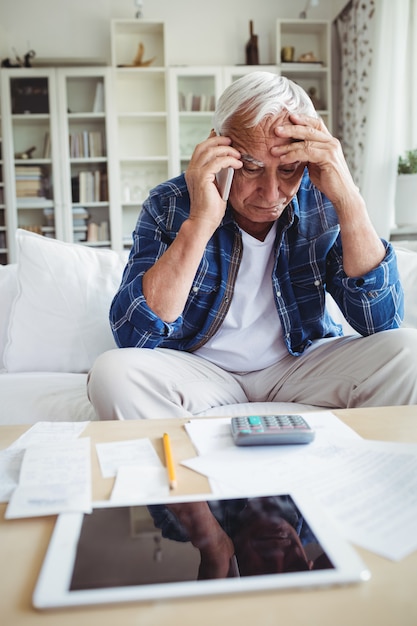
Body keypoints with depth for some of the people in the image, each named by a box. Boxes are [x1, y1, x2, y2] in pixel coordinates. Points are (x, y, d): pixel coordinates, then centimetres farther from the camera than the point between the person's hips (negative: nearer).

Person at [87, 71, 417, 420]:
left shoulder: (323, 202, -10)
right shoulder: (170, 205, -14)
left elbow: (381, 322, -18)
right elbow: (130, 337, -24)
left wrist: (349, 200, -27)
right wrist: (199, 223, -33)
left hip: (300, 363, 2)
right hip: (198, 367, 0)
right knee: (114, 372, -29)